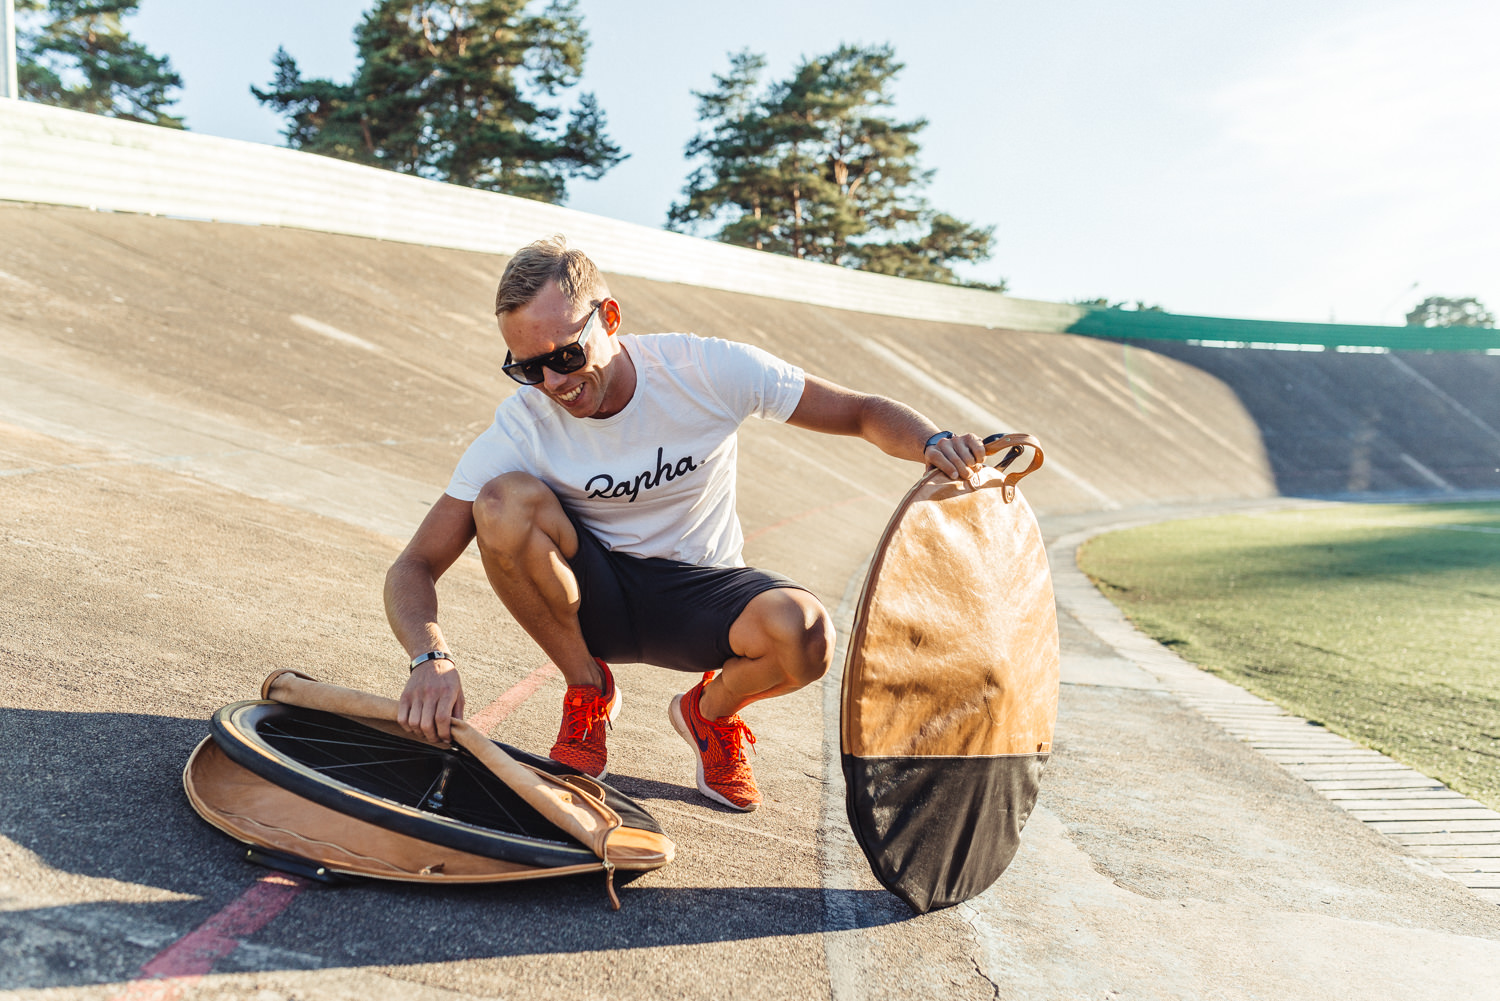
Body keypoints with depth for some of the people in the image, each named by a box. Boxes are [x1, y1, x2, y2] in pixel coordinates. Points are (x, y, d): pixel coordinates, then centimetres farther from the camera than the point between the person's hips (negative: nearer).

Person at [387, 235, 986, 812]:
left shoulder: (709, 371, -18)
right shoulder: (520, 428, -18)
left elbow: (863, 413, -9)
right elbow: (413, 568, -17)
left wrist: (933, 443, -30)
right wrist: (431, 658, -38)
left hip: (701, 594, 0)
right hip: (592, 594, 1)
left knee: (805, 635, -34)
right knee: (502, 501, -29)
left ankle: (710, 711, 4)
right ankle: (588, 690, -5)